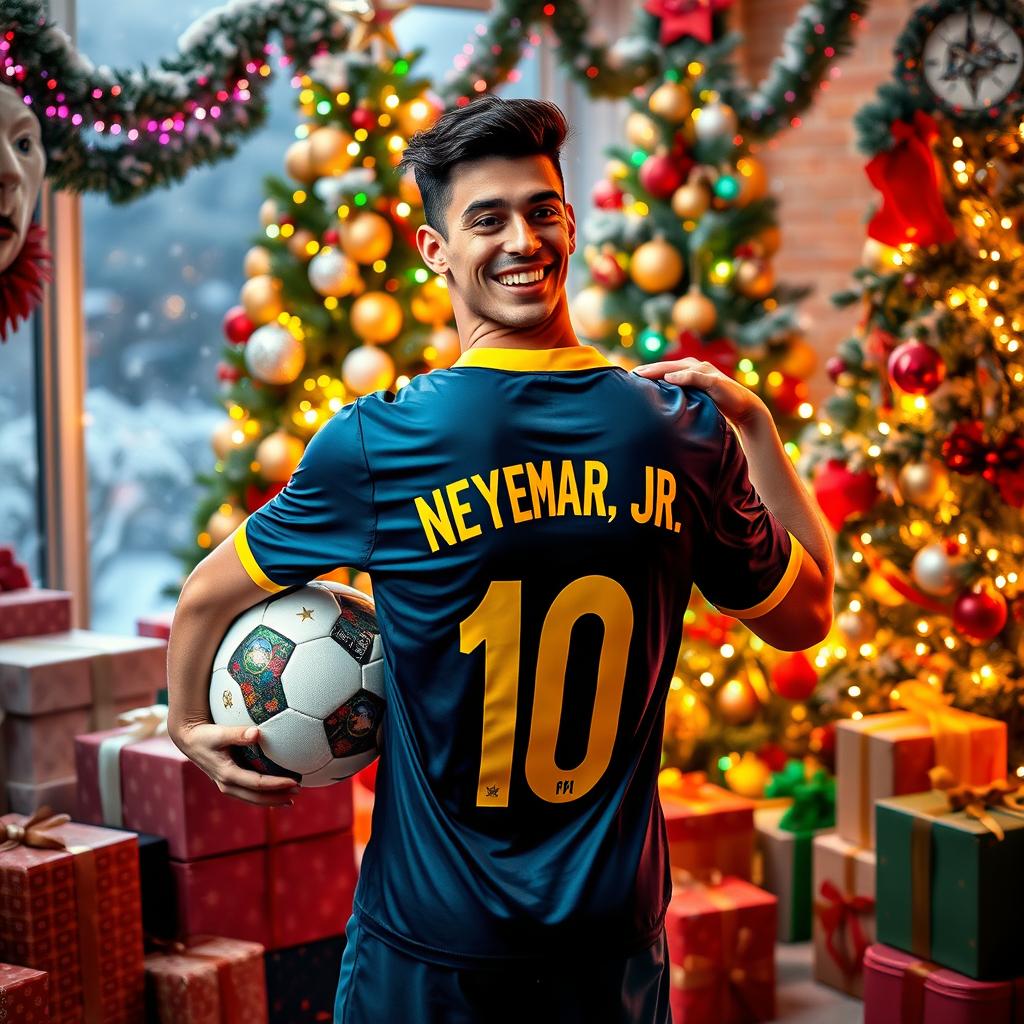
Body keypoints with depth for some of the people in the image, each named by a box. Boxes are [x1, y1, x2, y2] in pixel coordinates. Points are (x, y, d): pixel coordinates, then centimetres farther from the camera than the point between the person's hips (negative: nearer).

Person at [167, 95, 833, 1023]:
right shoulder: (685, 433, -9)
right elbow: (807, 615, 8)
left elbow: (207, 599, 0)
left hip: (432, 944, -2)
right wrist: (755, 423, 10)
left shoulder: (376, 442, -15)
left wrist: (189, 720, 19)